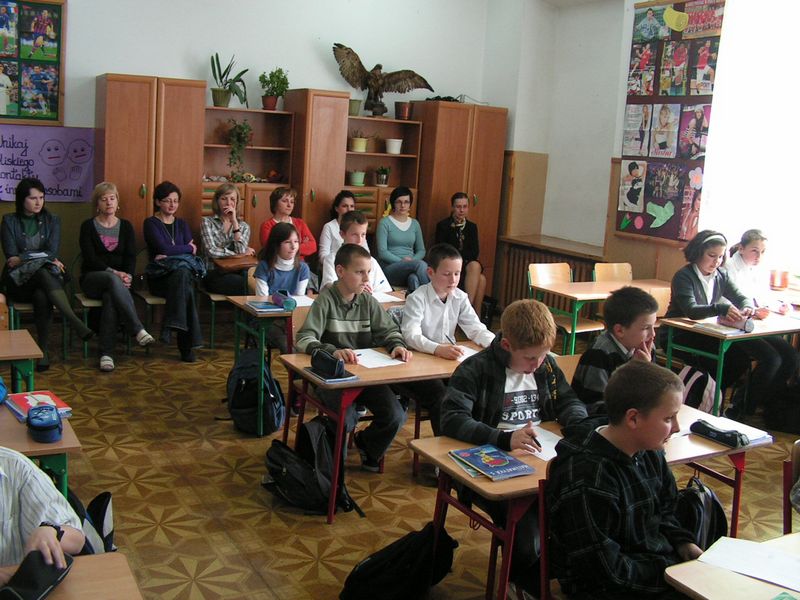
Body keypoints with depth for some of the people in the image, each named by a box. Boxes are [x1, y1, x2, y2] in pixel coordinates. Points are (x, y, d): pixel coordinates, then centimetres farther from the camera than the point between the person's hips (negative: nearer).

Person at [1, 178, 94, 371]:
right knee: (42, 272, -37)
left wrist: (23, 259, -12)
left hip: (47, 276, 2)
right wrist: (44, 258, -10)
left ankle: (44, 349, -35)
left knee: (42, 296, -36)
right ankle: (76, 324, -49)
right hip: (18, 282, -2)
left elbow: (52, 252, -2)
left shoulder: (52, 220, 11)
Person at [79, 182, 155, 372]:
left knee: (111, 297, -34)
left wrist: (128, 275, -19)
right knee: (112, 280, -38)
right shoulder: (88, 226, 4)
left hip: (118, 280, 2)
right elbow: (90, 258, -8)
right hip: (92, 278, -2)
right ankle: (138, 330, -44)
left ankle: (106, 353, -37)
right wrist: (113, 273, -22)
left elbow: (131, 257, 2)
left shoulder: (126, 226, 12)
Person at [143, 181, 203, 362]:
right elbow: (164, 248, -13)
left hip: (182, 272, 4)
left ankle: (172, 326, -35)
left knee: (182, 273, -35)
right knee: (186, 288, -35)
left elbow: (192, 252, 5)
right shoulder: (150, 223, 3)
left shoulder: (182, 224, 18)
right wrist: (188, 248, 0)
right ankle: (187, 344, -37)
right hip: (159, 277, -3)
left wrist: (170, 255, -12)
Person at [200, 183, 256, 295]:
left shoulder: (244, 226, 15)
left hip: (238, 272, 3)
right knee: (243, 283, -34)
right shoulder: (207, 222, 8)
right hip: (214, 273, -3)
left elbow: (241, 252, -4)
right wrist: (236, 254, -2)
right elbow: (212, 251, -7)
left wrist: (234, 222, -3)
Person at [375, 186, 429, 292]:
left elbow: (421, 250, 18)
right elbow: (382, 252, -6)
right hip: (389, 268, -3)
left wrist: (413, 260, -5)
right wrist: (402, 261, -16)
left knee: (414, 278, -37)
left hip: (411, 266, 3)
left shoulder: (415, 224, 17)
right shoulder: (384, 223, 2)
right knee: (421, 264, -33)